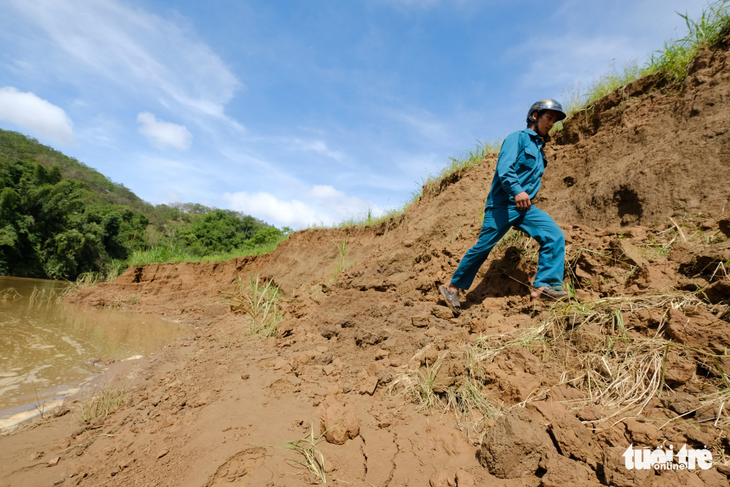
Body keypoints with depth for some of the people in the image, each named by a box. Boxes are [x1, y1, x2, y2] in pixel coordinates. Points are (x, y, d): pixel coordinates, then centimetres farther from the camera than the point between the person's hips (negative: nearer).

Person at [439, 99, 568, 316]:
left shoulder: (539, 148, 24)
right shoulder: (518, 138, -2)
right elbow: (504, 169, -18)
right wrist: (517, 191, -33)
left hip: (525, 207, 8)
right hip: (502, 204, -8)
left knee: (555, 236, -10)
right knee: (482, 247, -6)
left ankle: (544, 286, -10)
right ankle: (453, 287, 8)